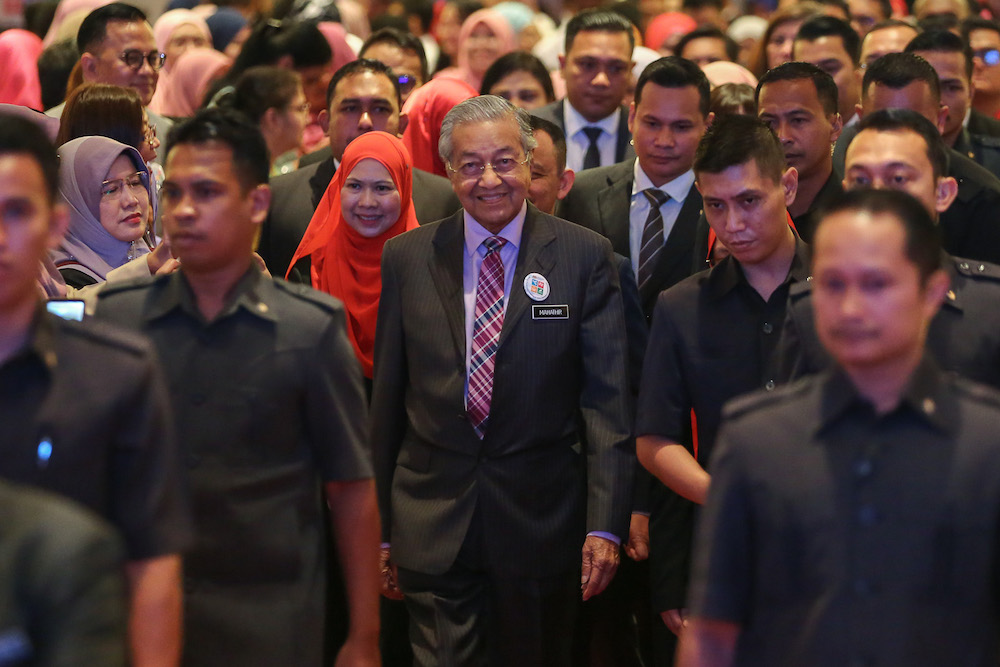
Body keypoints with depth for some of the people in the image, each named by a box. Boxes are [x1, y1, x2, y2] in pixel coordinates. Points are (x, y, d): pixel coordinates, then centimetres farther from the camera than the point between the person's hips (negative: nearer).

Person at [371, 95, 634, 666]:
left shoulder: (585, 255, -1)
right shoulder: (407, 258, 4)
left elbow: (607, 400, -4)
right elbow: (387, 398, 7)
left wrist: (606, 526, -12)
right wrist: (379, 528, 7)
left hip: (543, 526, 0)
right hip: (432, 528, 1)